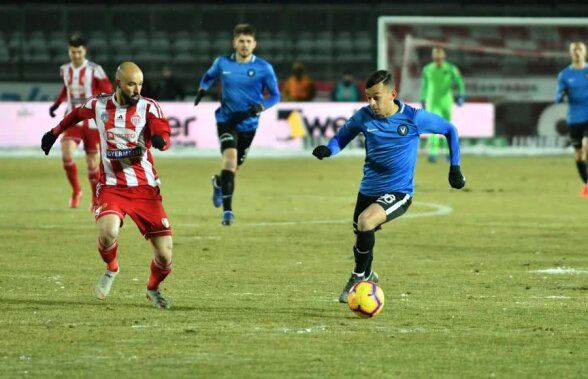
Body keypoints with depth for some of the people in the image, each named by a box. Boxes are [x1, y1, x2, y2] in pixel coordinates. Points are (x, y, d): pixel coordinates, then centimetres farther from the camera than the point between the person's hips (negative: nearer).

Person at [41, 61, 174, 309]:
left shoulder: (148, 107, -4)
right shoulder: (98, 105, 2)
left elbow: (163, 134, -19)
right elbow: (77, 114, 25)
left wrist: (160, 140, -42)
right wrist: (55, 132, 37)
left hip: (145, 188, 0)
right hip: (112, 187, 0)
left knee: (164, 255, -4)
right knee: (108, 231, -31)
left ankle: (153, 289, 30)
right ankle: (111, 269, 4)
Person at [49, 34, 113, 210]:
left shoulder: (95, 70, -8)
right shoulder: (65, 70, 6)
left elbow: (108, 92, -7)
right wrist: (57, 104, 15)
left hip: (92, 122, -3)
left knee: (92, 164, 3)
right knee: (66, 156, -20)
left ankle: (96, 199, 24)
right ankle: (76, 190, 3)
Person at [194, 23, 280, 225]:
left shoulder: (264, 68, -7)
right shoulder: (222, 63, -3)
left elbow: (275, 95, -1)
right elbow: (209, 76, 18)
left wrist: (261, 106, -20)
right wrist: (203, 90, -3)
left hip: (248, 124, 1)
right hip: (226, 120, -1)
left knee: (234, 166, 14)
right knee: (230, 158, -23)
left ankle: (219, 183, 52)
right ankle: (227, 209, -20)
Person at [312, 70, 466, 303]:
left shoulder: (414, 118, -13)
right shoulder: (364, 117, -5)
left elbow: (449, 130, 2)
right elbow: (342, 137, 8)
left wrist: (455, 168, 3)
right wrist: (327, 150, -15)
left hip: (398, 193, -5)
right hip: (368, 190, 5)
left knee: (365, 222, -29)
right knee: (361, 241, 14)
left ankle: (360, 277, -7)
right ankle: (366, 276, 47)